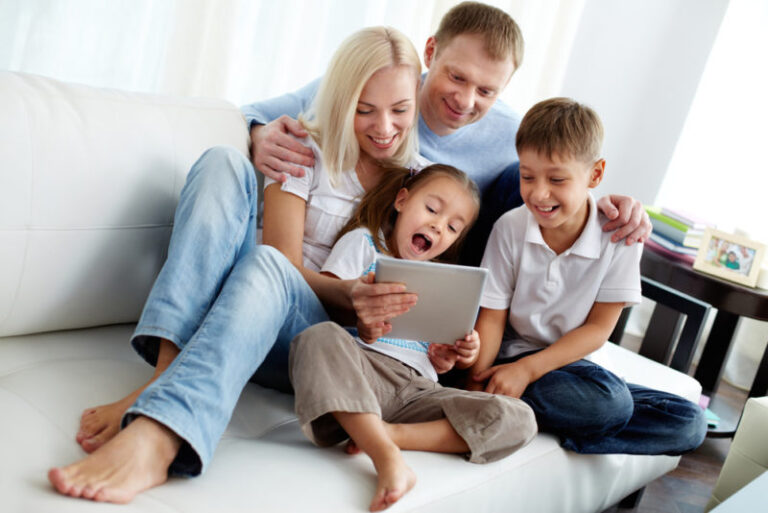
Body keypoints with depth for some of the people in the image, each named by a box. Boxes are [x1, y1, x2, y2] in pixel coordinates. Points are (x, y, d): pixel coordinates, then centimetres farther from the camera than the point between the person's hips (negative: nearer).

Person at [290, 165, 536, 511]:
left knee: (518, 420, -20)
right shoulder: (364, 242, 15)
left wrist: (453, 356, 1)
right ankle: (386, 456, -41)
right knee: (320, 336, -38)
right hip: (363, 368, -3)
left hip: (417, 388, 4)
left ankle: (390, 434, -27)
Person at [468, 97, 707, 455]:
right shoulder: (510, 228, -8)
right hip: (515, 355, -3)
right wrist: (476, 383, -22)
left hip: (578, 361, 4)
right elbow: (491, 318, -5)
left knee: (690, 422, -14)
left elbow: (598, 328, -7)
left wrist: (527, 369, -18)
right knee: (611, 402, -32)